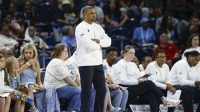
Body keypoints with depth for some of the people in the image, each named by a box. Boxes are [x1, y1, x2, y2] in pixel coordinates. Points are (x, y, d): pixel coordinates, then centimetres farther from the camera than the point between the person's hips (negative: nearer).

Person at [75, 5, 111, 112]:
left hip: (98, 62, 7)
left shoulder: (98, 27, 13)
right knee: (86, 91, -2)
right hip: (86, 63, -7)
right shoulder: (80, 28, -10)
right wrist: (100, 45, -3)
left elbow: (108, 41, 4)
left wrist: (98, 41, -14)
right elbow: (89, 45, -20)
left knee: (101, 90, 9)